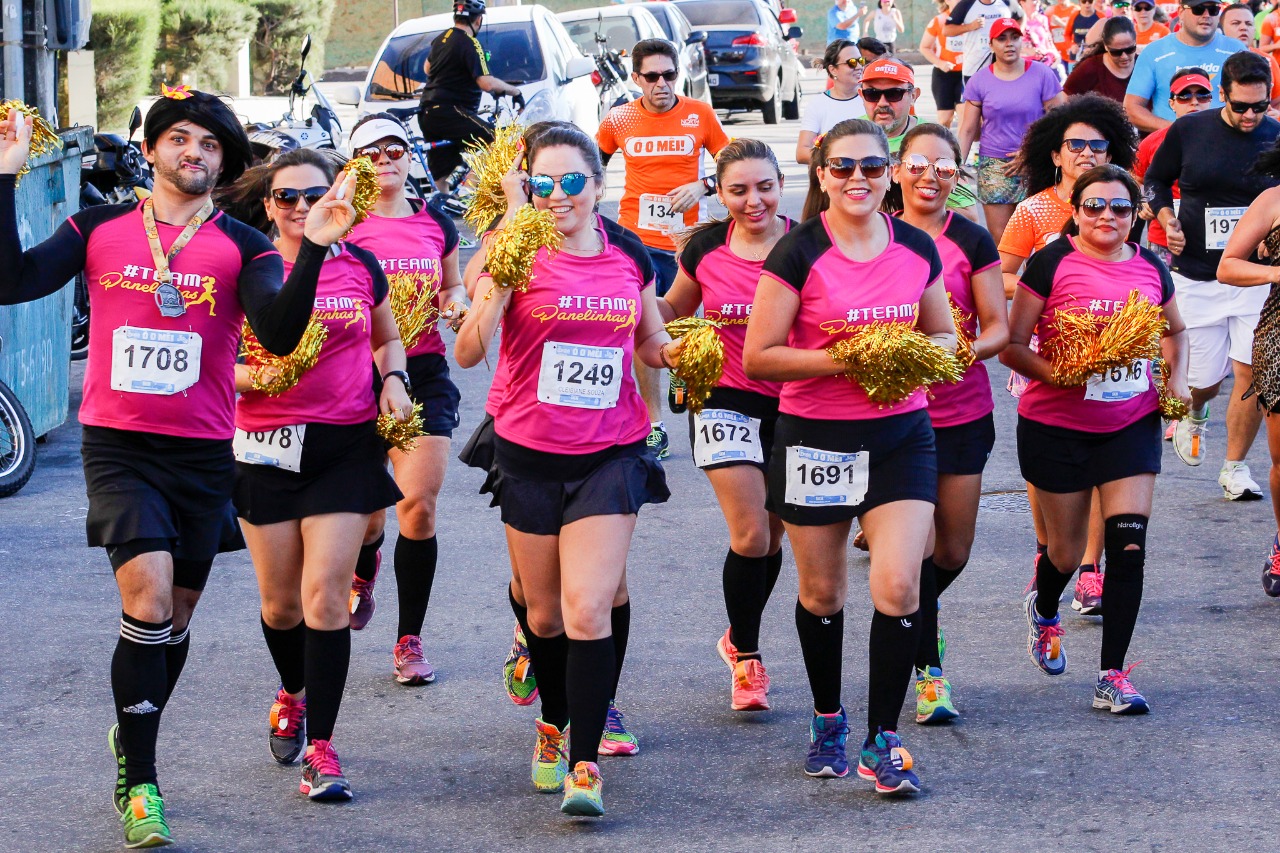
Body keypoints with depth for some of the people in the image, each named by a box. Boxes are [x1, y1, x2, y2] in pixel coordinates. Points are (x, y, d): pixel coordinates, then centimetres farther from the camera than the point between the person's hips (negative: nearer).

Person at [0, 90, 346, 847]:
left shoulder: (242, 247, 0)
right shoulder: (100, 230, 3)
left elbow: (279, 334, -15)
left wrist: (313, 250, -27)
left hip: (203, 452, 2)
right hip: (119, 446, -2)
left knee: (177, 615, 14)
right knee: (149, 601, -18)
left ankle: (133, 737, 41)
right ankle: (139, 785, -8)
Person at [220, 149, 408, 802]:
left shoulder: (361, 268, 5)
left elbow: (388, 339, 22)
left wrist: (393, 380, 3)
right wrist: (251, 375, -19)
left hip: (345, 447, 0)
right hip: (266, 447, 0)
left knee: (324, 595, -9)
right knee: (280, 601, 9)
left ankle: (320, 748, -4)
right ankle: (293, 694, 41)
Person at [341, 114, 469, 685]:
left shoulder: (436, 224, 9)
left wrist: (455, 302, -2)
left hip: (424, 373, 2)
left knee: (419, 504, -8)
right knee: (368, 509, 2)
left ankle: (409, 640, 4)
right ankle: (363, 572, 42)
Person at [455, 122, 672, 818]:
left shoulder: (630, 256, 2)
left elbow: (651, 343, 18)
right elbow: (469, 350, -22)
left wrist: (673, 350, -4)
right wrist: (496, 285, -36)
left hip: (609, 455, 0)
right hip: (531, 454, 0)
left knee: (588, 607, -12)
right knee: (544, 613, 13)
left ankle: (585, 762, -6)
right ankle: (553, 726, 39)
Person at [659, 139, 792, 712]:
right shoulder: (705, 248, -3)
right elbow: (674, 311, 12)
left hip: (792, 403, 1)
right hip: (727, 400, 0)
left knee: (773, 537, 12)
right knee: (750, 535, -10)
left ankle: (739, 639, 36)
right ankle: (746, 658, 11)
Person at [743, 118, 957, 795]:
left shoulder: (917, 250, 2)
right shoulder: (799, 253, -10)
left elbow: (944, 336, 16)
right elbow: (758, 357, -12)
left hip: (900, 433, 2)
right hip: (815, 436, -2)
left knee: (899, 587, -9)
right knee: (821, 593, 10)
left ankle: (882, 742, 1)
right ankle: (827, 719, 33)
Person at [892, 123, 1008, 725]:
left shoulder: (972, 241, -1)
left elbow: (998, 329, -3)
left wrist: (966, 351, -23)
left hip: (963, 410, 1)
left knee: (955, 550, 6)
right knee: (918, 543, -6)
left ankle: (911, 619, 37)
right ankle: (929, 673, 8)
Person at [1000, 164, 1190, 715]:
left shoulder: (1150, 268, 4)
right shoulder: (1052, 264, -9)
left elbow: (1174, 329, 24)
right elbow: (1011, 345, -10)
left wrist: (1176, 380, 8)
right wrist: (1055, 374, -26)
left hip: (1132, 422, 3)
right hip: (1057, 425, -3)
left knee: (1129, 546, -8)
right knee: (1067, 551, 10)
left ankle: (1112, 677, 0)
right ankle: (1043, 610, 47)